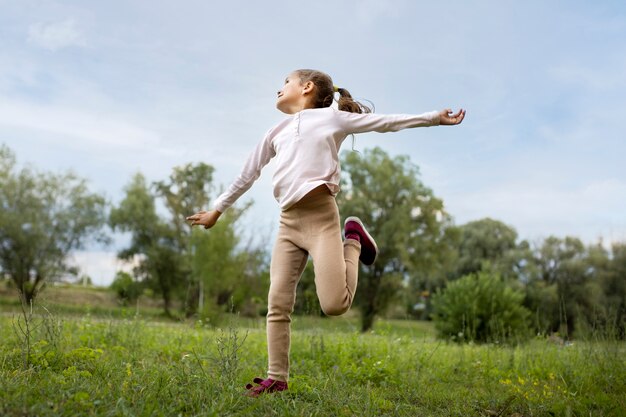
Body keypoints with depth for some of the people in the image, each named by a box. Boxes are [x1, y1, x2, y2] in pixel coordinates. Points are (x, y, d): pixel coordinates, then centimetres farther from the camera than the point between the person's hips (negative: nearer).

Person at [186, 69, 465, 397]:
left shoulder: (331, 117, 10)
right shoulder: (276, 132, 23)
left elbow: (387, 122, 11)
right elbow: (248, 174, 29)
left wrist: (435, 117, 8)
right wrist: (217, 210, 33)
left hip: (321, 216, -5)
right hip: (287, 222, 5)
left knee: (334, 305, -15)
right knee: (277, 304, -4)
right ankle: (277, 379, 7)